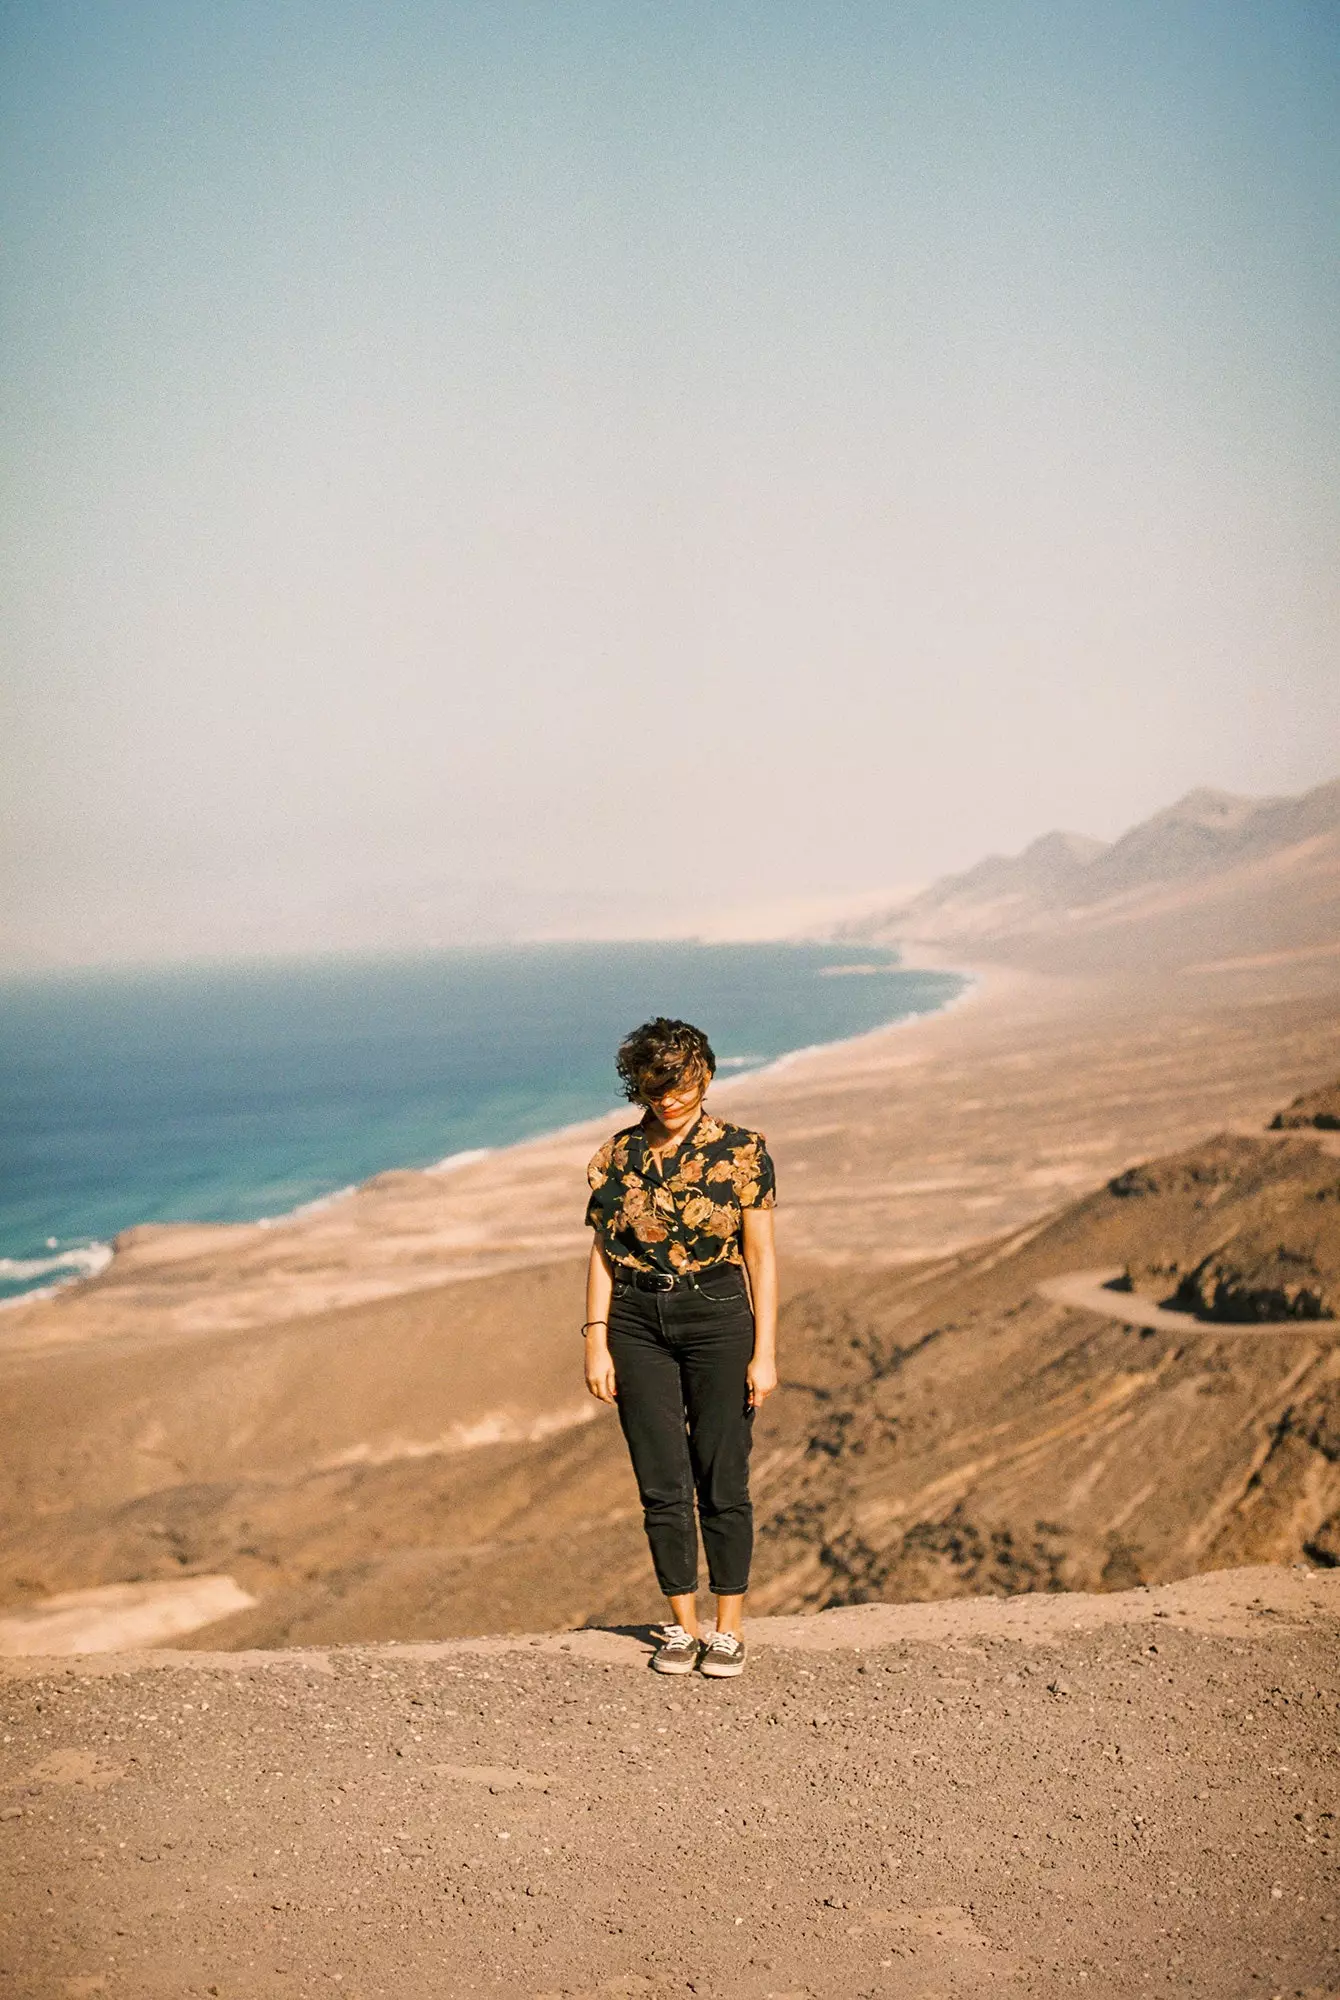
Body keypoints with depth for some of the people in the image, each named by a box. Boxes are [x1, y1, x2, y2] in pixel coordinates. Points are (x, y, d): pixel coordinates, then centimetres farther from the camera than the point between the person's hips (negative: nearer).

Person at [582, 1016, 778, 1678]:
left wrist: (764, 1352, -6)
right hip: (637, 1324, 2)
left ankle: (729, 1629, 14)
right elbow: (602, 1254, 7)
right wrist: (596, 1343, 0)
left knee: (722, 1480, 1)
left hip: (718, 1317, -2)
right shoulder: (616, 1157, 4)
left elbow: (761, 1257, -2)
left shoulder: (741, 1152, -3)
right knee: (662, 1484, 5)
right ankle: (682, 1627, 18)